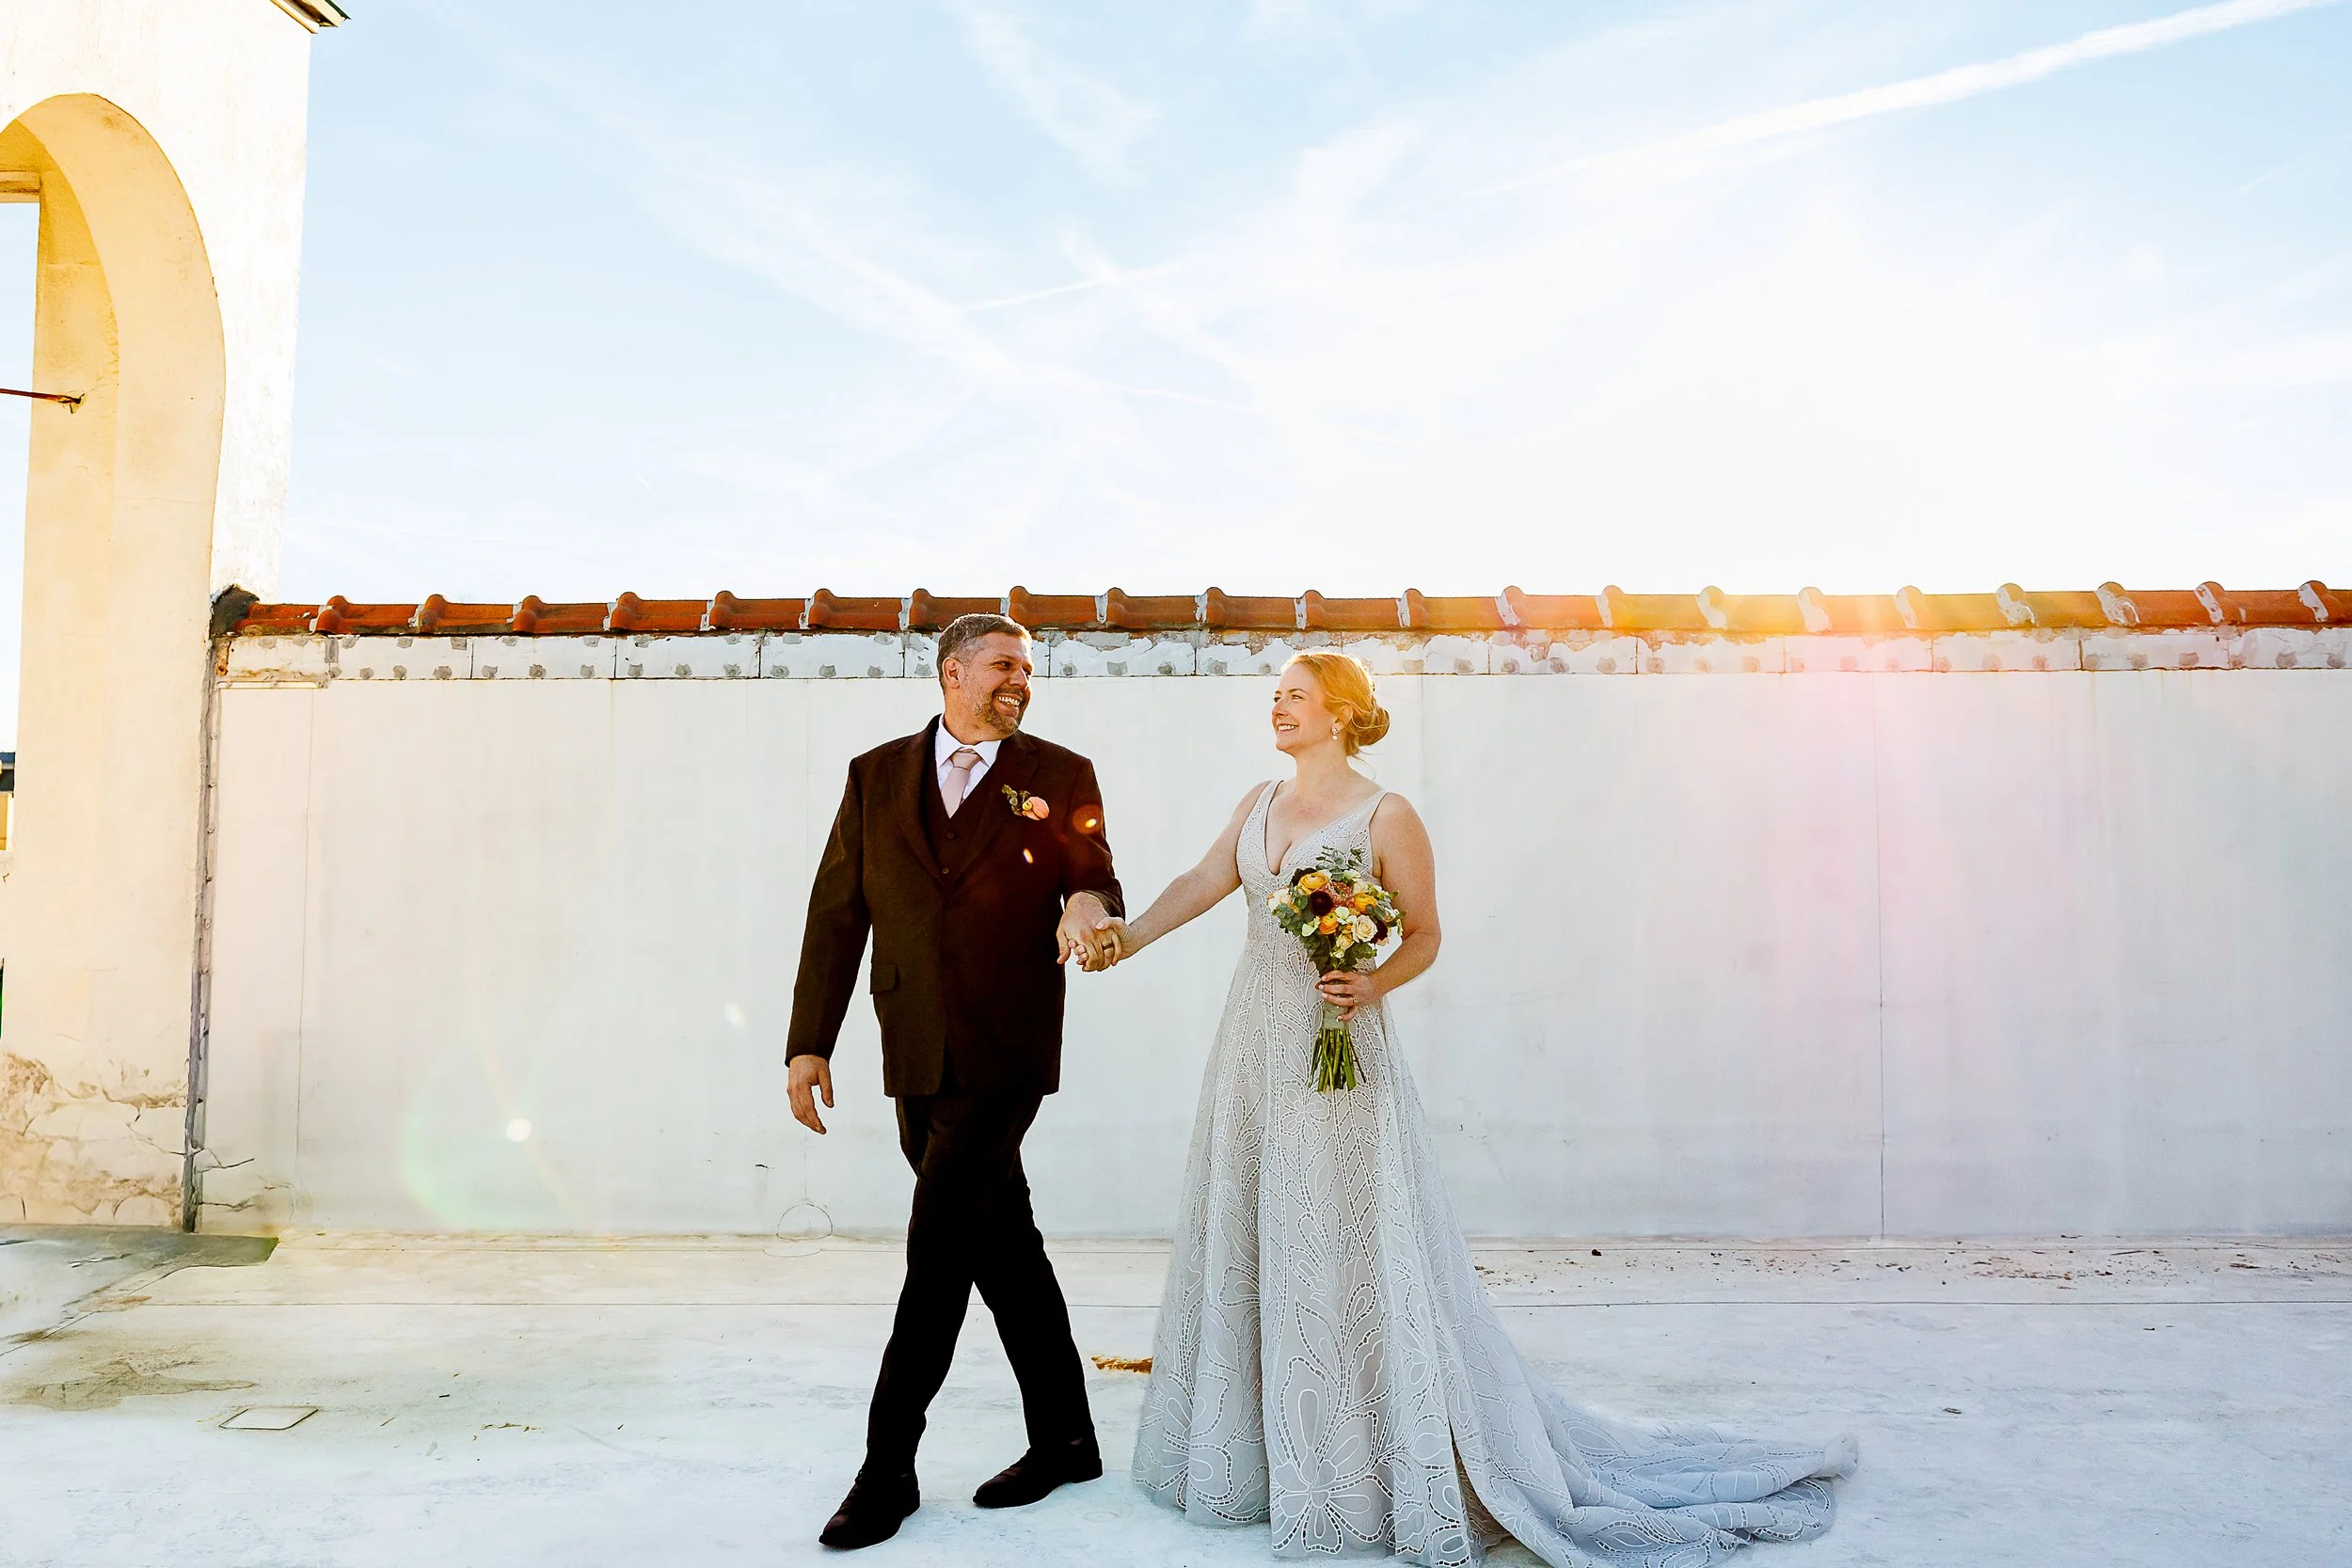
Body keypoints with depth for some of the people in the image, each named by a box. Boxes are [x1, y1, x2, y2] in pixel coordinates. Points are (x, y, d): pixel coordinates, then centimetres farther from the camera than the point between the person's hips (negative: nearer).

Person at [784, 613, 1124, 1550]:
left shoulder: (1061, 777, 3)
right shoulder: (877, 776, 8)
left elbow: (1095, 883, 0)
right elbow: (837, 914, 7)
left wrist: (1088, 907, -26)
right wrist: (809, 1043, 2)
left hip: (1003, 1058, -4)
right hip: (915, 1059, 4)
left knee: (939, 1254, -4)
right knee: (1003, 1248, 14)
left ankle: (888, 1467, 10)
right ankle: (1063, 1439, 29)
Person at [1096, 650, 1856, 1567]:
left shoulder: (1385, 818, -7)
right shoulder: (1260, 804, 10)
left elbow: (1425, 934, -4)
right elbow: (1203, 883, 1)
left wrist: (1375, 984, -21)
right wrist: (1133, 933, -15)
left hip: (1339, 1054, -6)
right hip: (1255, 1045, 6)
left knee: (1345, 1246, -3)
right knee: (1242, 1242, 12)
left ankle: (1373, 1468, 11)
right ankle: (1251, 1450, 28)